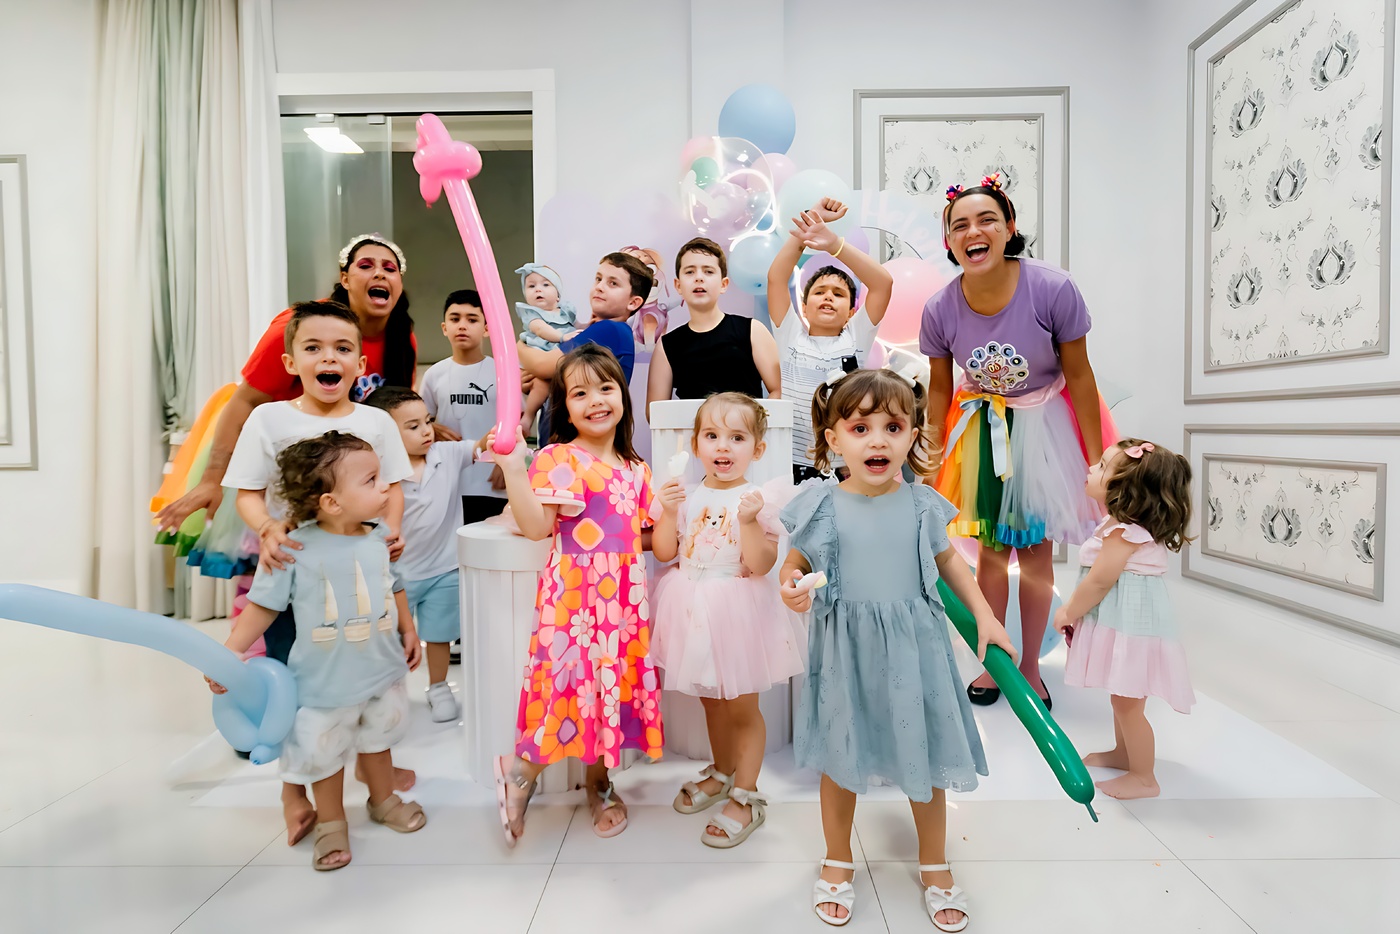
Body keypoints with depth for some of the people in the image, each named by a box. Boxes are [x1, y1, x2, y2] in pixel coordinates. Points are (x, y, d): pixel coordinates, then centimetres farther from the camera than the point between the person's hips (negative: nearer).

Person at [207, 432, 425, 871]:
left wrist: (408, 631, 12)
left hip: (382, 672, 4)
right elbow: (264, 605, -12)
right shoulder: (294, 549, -22)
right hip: (324, 682, -4)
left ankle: (383, 800, 48)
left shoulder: (379, 537, -8)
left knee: (377, 738, 24)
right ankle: (331, 823, 38)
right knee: (324, 752, 14)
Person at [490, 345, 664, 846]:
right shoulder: (558, 459, -6)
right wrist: (512, 468, -24)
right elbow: (536, 527, -17)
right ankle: (521, 769, 20)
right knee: (575, 680, -8)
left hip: (625, 597, 6)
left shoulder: (636, 470, 13)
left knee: (615, 684, 11)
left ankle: (598, 781, 32)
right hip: (575, 595, -6)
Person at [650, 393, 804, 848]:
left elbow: (761, 564, -18)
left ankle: (746, 797, 25)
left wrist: (749, 521, -31)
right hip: (695, 611, 5)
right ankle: (722, 772, 44)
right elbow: (664, 552, 0)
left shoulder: (758, 500, -13)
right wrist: (668, 511, -13)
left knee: (742, 708, 8)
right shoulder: (686, 495, 0)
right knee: (711, 701, 22)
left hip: (739, 612, -5)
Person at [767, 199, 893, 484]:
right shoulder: (791, 337, 3)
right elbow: (776, 277, -5)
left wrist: (834, 244, -16)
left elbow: (883, 282, -7)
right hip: (793, 465, 0)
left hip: (847, 468, 0)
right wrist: (810, 218, -9)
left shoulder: (856, 339, 3)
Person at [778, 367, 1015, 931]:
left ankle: (935, 866, 40)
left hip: (914, 649, 1)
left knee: (925, 756, 14)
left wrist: (984, 615, 7)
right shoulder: (821, 506, -10)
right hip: (845, 650, -1)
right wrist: (790, 587, -20)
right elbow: (795, 563, 2)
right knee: (840, 758, 15)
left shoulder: (921, 504, -5)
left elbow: (947, 559, 10)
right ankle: (837, 863, 40)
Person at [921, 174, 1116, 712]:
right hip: (981, 430, 2)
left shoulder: (1053, 289, -24)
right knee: (991, 550, 11)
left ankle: (1029, 666, 29)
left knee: (1036, 552, 9)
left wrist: (1097, 459, -8)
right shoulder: (940, 309, -17)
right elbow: (940, 389, -2)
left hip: (1043, 426, -1)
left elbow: (1078, 376, -13)